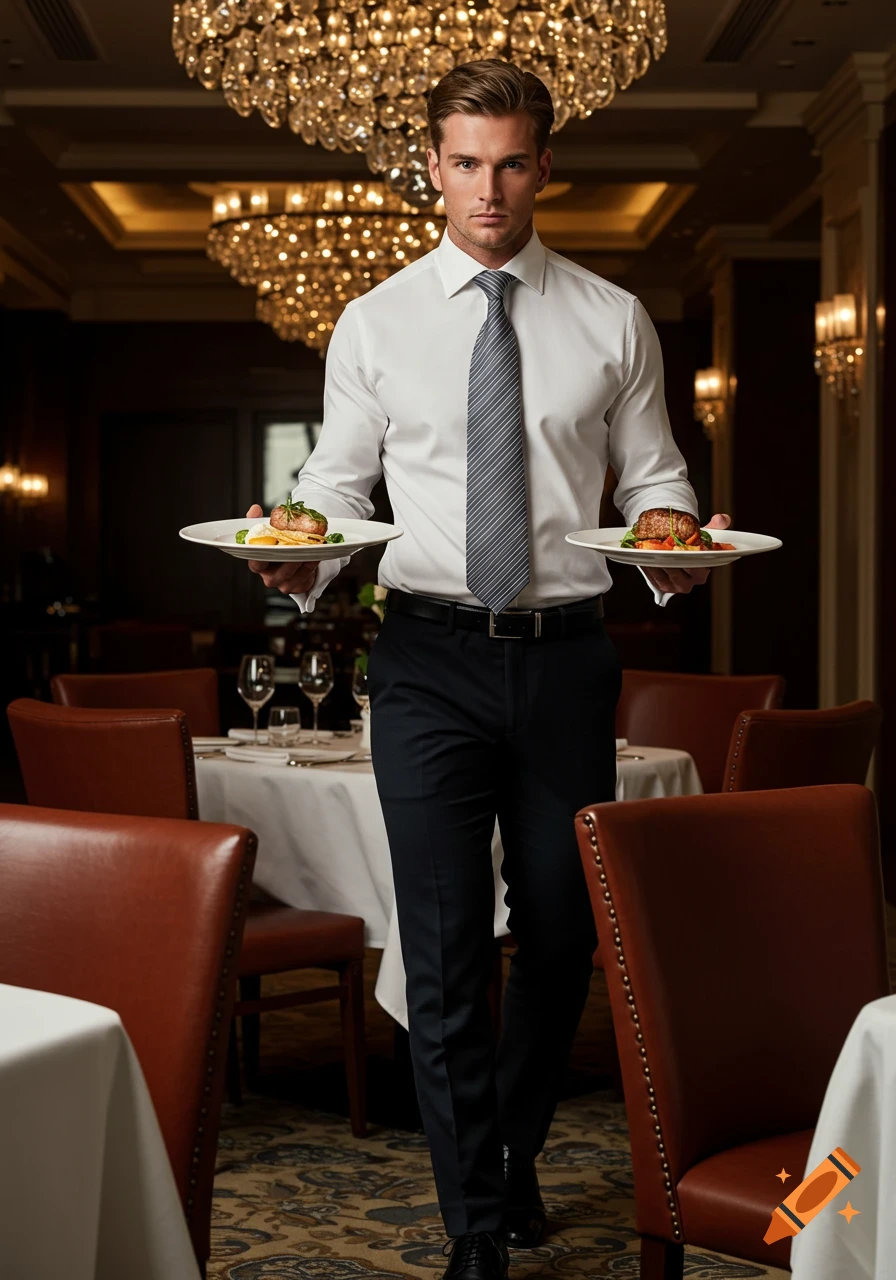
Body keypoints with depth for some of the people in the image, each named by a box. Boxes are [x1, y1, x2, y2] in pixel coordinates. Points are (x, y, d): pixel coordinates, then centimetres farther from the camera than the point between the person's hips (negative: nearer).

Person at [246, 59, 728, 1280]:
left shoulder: (614, 321, 8)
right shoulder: (376, 322, 7)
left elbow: (654, 477, 9)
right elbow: (340, 482, 7)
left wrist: (679, 543, -12)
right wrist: (300, 555, -14)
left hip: (567, 654, 1)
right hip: (430, 659, -1)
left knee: (563, 933, 12)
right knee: (445, 944, -3)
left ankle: (518, 1155, 37)